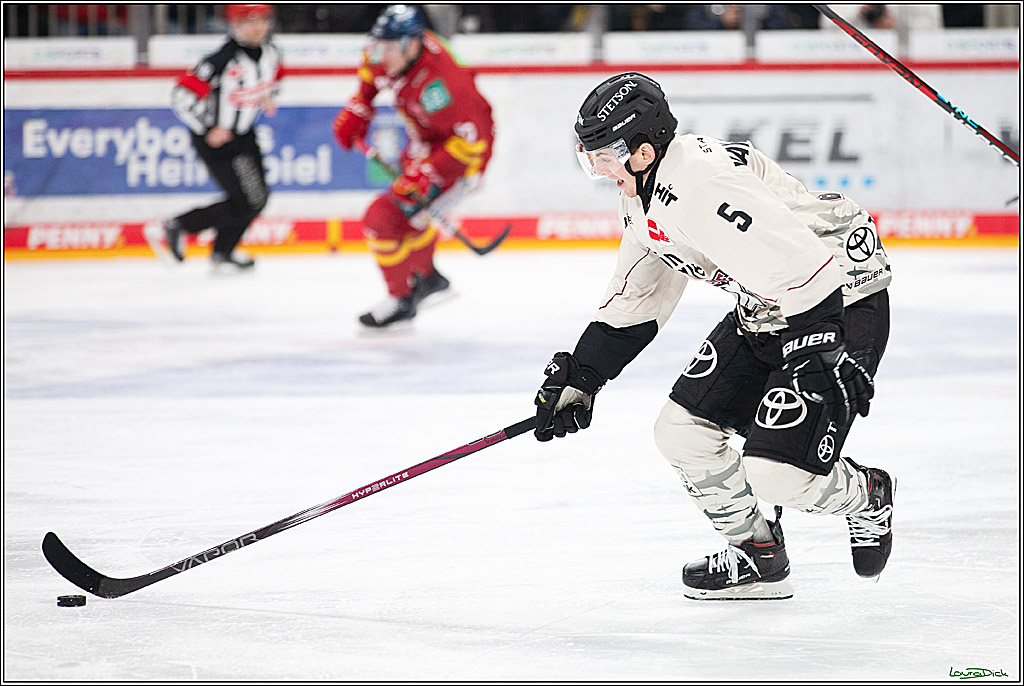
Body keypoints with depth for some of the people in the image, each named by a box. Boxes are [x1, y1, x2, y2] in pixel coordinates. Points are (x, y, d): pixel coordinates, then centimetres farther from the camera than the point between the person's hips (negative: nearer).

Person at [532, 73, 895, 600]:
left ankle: (867, 497, 16)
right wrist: (579, 377, 13)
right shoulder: (645, 190, 4)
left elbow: (802, 266, -34)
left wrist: (828, 363, -32)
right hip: (763, 313, 10)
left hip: (844, 304, -10)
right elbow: (637, 296, 16)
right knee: (682, 432, 5)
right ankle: (756, 555, 22)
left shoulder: (702, 189, -30)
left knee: (775, 472, -16)